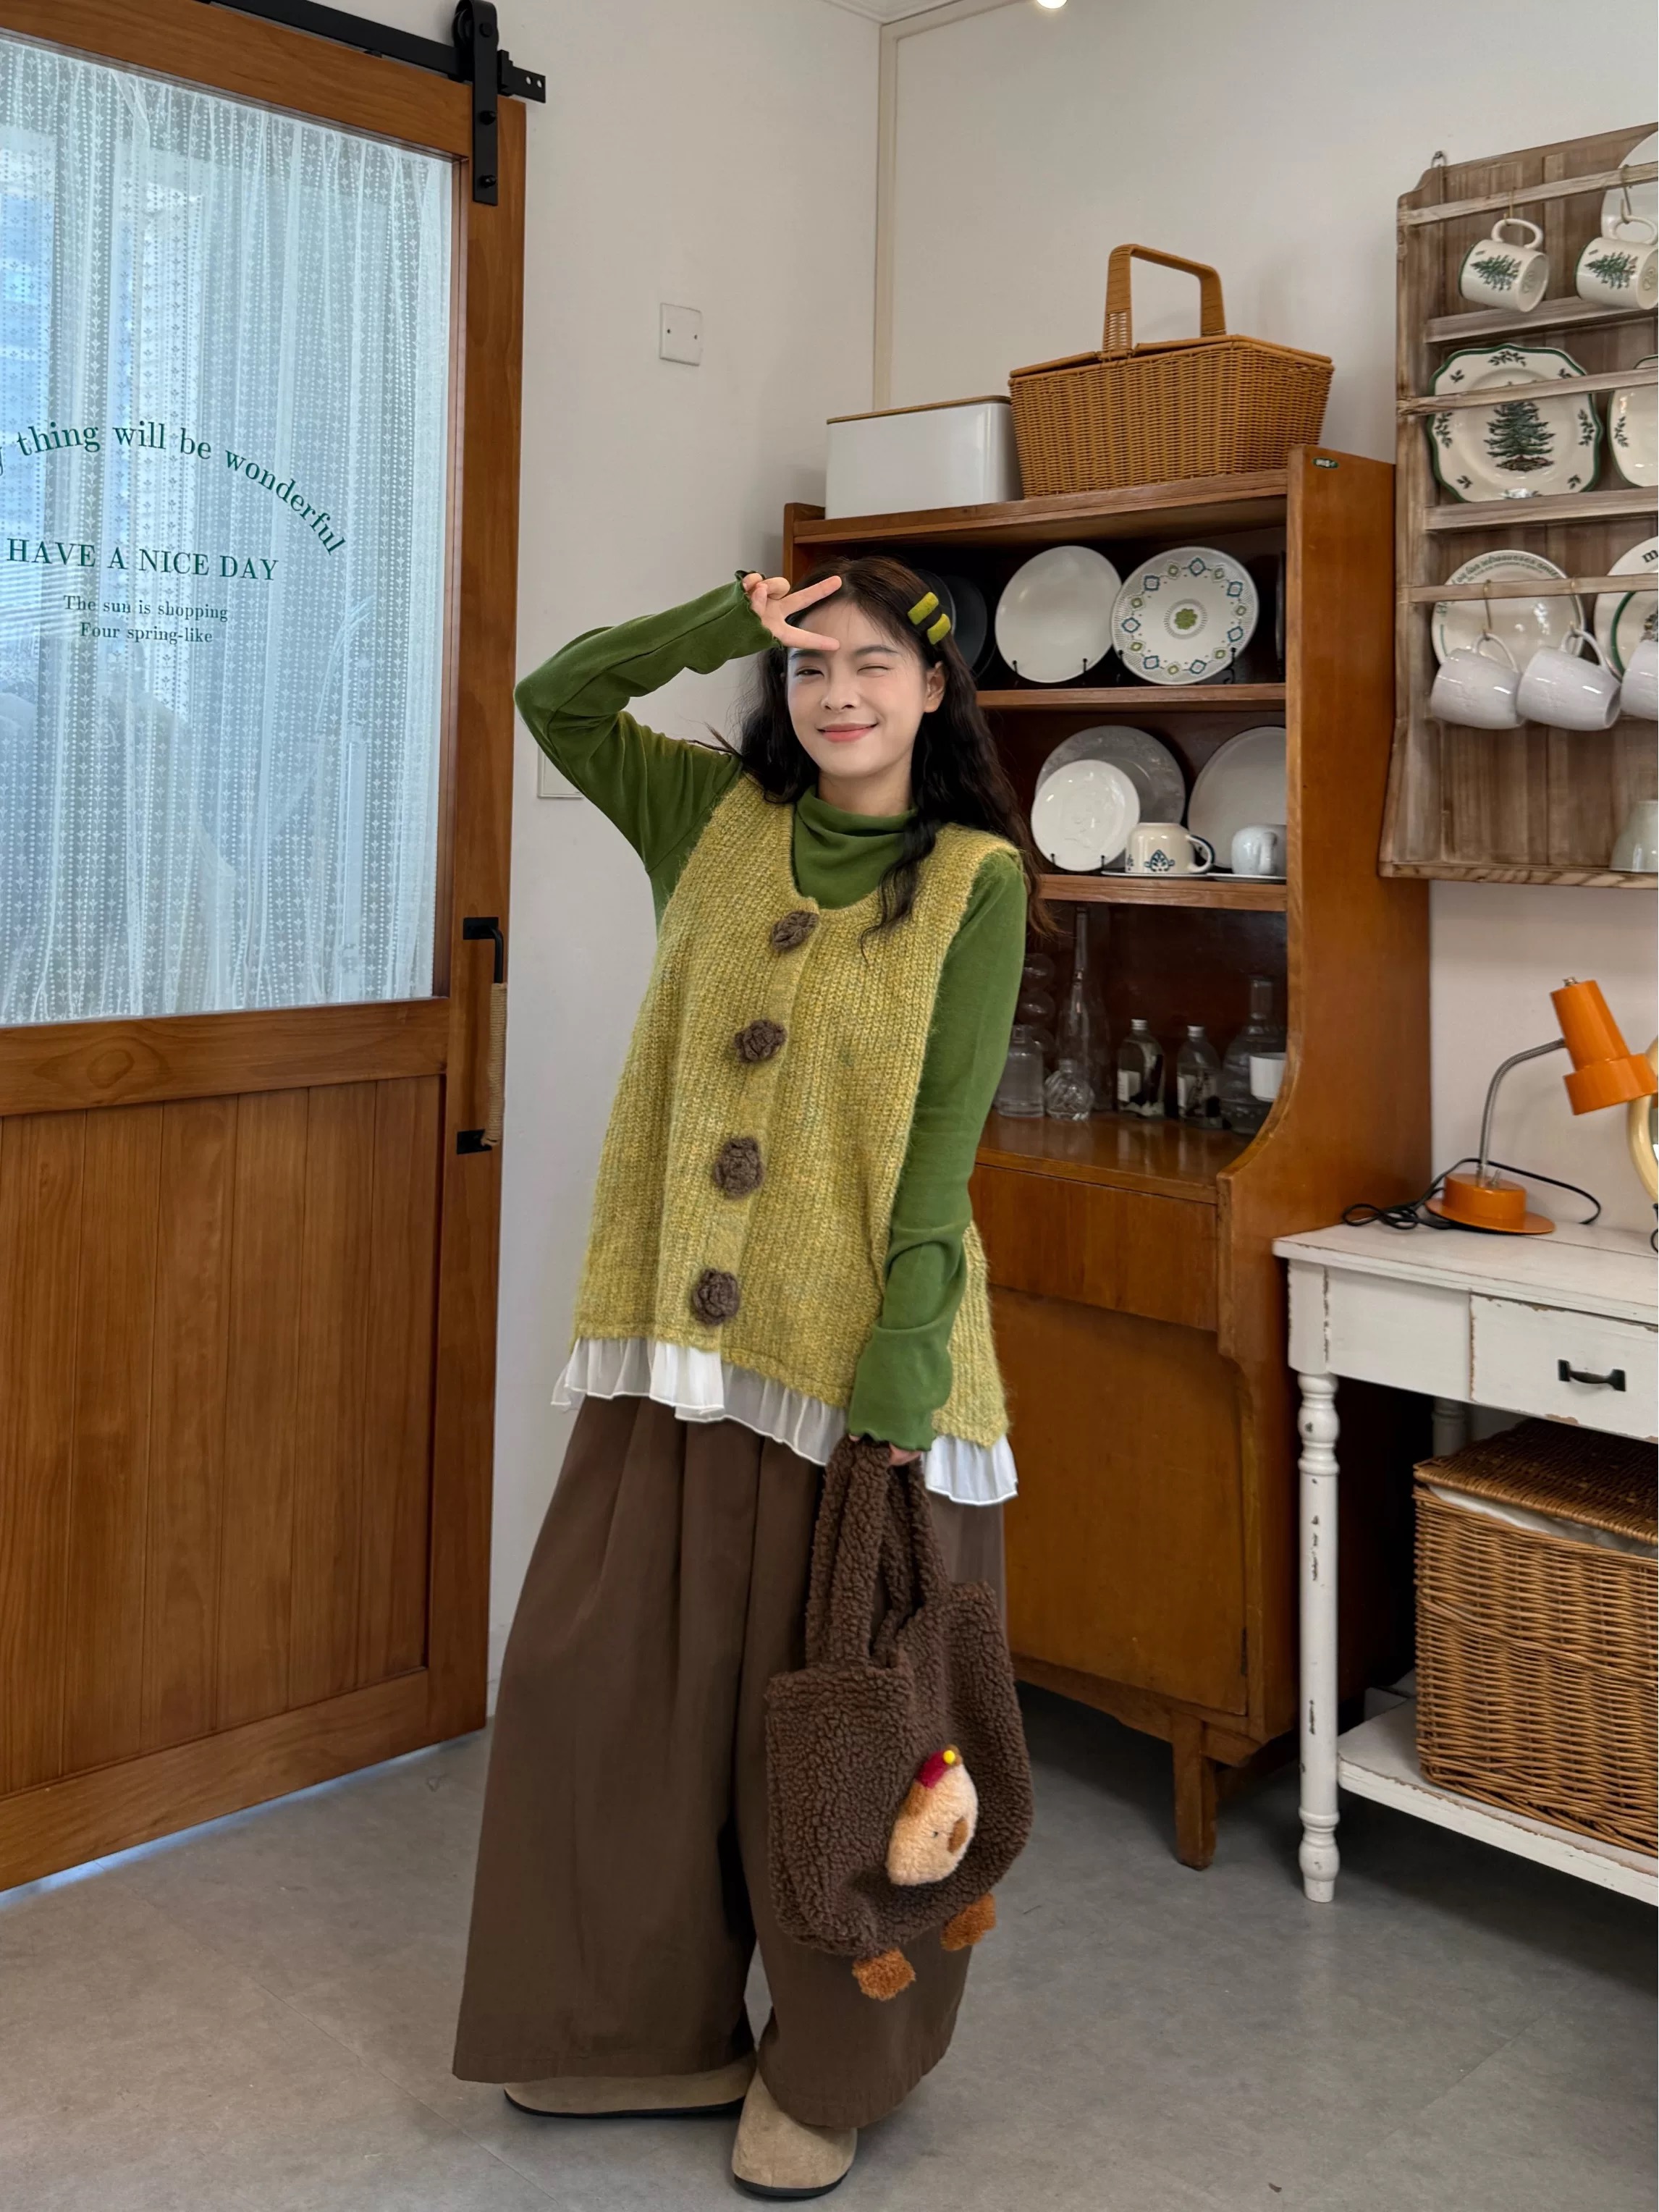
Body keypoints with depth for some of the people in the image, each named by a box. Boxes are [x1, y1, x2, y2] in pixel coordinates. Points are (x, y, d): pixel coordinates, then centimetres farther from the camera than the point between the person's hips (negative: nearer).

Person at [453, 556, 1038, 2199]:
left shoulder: (976, 879, -2)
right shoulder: (720, 820, 11)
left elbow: (946, 1124, -10)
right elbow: (555, 699, 13)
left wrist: (907, 1353, -18)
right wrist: (728, 620, 1)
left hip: (857, 1349, -4)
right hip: (686, 1342, 5)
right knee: (604, 1680, 10)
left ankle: (824, 2075, 29)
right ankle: (656, 2029, 32)